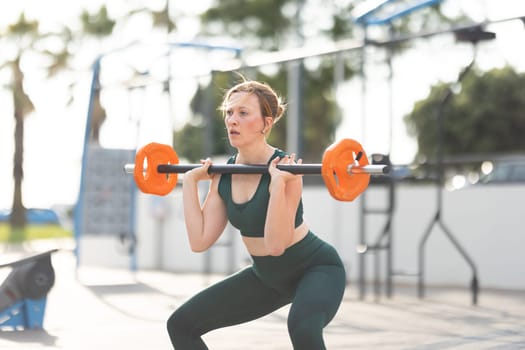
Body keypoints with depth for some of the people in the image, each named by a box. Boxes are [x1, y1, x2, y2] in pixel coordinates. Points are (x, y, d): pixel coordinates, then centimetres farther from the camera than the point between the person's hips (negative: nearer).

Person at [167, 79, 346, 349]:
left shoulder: (285, 169, -24)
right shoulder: (223, 176, -5)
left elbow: (276, 244, -31)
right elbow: (199, 241, -10)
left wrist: (278, 183, -39)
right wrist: (190, 181, -7)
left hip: (316, 268, -7)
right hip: (266, 275, 7)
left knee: (302, 327, -40)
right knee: (181, 324, 3)